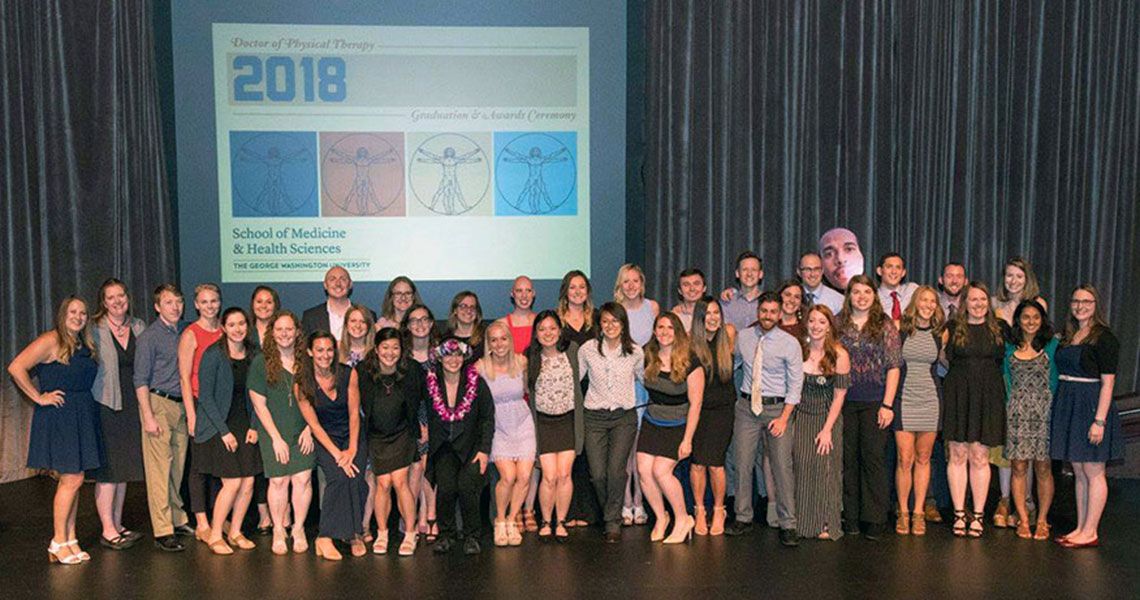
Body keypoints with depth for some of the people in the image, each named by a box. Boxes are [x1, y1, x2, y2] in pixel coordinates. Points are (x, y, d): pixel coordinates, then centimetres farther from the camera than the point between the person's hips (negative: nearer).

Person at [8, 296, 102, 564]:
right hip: (59, 418, -7)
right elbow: (16, 368, -16)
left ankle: (70, 539, 18)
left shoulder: (85, 346, 12)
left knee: (72, 479, 10)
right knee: (72, 479, -6)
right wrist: (39, 397, -13)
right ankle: (58, 542, 6)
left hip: (83, 418, 7)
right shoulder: (51, 341, -10)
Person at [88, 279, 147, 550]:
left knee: (125, 467, 11)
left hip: (132, 404, 5)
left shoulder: (139, 327, 7)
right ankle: (108, 530, 6)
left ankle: (117, 525, 21)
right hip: (106, 404, -5)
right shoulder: (95, 330, -7)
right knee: (108, 469, -2)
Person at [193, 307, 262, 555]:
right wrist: (224, 431, -13)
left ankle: (235, 532, 19)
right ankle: (215, 535, 8)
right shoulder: (213, 355, -10)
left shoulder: (252, 355, 5)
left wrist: (254, 426, 2)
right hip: (218, 425, -5)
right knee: (233, 482, -10)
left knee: (248, 483, 0)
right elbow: (205, 396, -11)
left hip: (244, 425, 5)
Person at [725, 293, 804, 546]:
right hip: (747, 406, 3)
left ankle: (787, 525, 5)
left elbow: (795, 384, -5)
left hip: (777, 407, -3)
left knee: (782, 466, -4)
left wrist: (784, 417, -12)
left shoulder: (790, 343, -5)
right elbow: (731, 365, 20)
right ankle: (743, 518, 16)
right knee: (742, 463, 4)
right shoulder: (742, 338, 4)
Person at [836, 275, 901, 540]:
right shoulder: (839, 324, 7)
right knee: (848, 459, 6)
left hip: (875, 402, -2)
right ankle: (850, 517, 14)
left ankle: (874, 519, 6)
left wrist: (887, 404, -9)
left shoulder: (885, 326, 1)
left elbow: (893, 368, -2)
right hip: (844, 401, 2)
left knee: (873, 458, -2)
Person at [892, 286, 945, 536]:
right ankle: (903, 513, 9)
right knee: (905, 459, -3)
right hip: (904, 399, -2)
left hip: (930, 400, 2)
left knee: (923, 459, 6)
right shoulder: (901, 329, 0)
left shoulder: (939, 333, 7)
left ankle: (919, 513, 14)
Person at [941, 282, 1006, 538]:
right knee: (958, 455, 1)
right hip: (958, 396, -1)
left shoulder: (999, 329, 10)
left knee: (980, 457, 1)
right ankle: (959, 513, 9)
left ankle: (978, 515, 9)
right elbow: (945, 360, 6)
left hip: (987, 398, 1)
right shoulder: (953, 328, 6)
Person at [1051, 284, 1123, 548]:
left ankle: (1090, 532, 7)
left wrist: (1100, 420, -18)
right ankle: (1080, 529, 19)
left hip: (1091, 406, -7)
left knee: (1093, 473, 0)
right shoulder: (1068, 337, 13)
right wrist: (1059, 407, 9)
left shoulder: (1104, 338, -8)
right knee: (1079, 473, 12)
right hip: (1067, 407, 7)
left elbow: (1107, 382, -13)